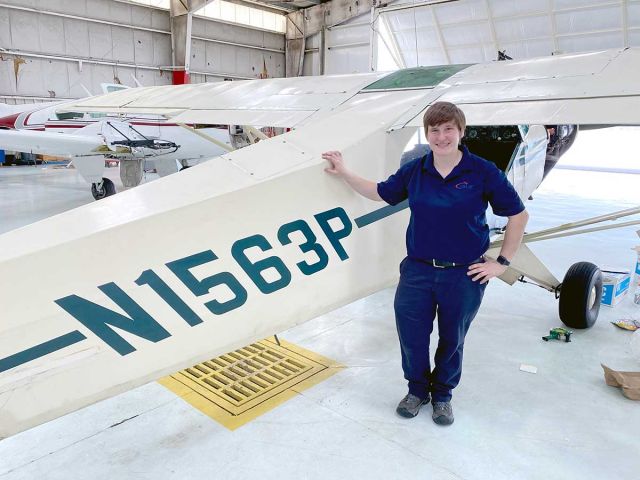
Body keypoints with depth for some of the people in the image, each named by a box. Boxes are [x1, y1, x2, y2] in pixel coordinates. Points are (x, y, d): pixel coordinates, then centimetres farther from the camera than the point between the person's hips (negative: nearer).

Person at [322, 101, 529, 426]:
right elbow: (380, 193, 14)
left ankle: (442, 394, 41)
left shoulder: (483, 172, -9)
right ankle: (417, 389, 36)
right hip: (417, 269, 2)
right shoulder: (414, 170, 0)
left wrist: (502, 262, -4)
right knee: (411, 335, 7)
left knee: (452, 340, 15)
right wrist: (343, 173, 8)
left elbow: (518, 215, -2)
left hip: (464, 274, -2)